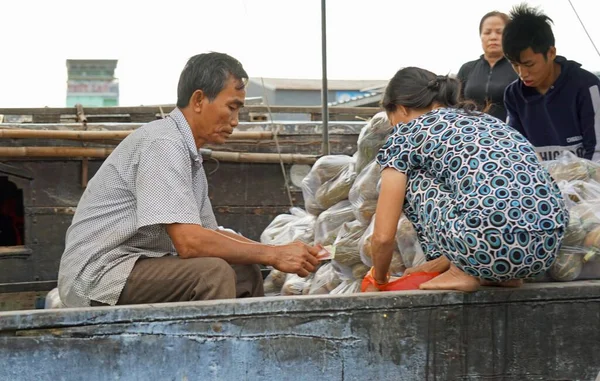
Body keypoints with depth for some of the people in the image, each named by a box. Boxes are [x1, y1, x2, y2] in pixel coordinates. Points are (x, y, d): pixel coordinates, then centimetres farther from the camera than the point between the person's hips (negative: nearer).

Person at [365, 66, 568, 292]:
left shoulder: (407, 134, 12)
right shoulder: (485, 120, 30)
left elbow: (384, 235, 11)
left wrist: (379, 280, 32)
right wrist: (442, 262, 48)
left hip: (493, 245, -7)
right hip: (548, 248, 7)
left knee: (409, 178, 17)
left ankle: (463, 272, 11)